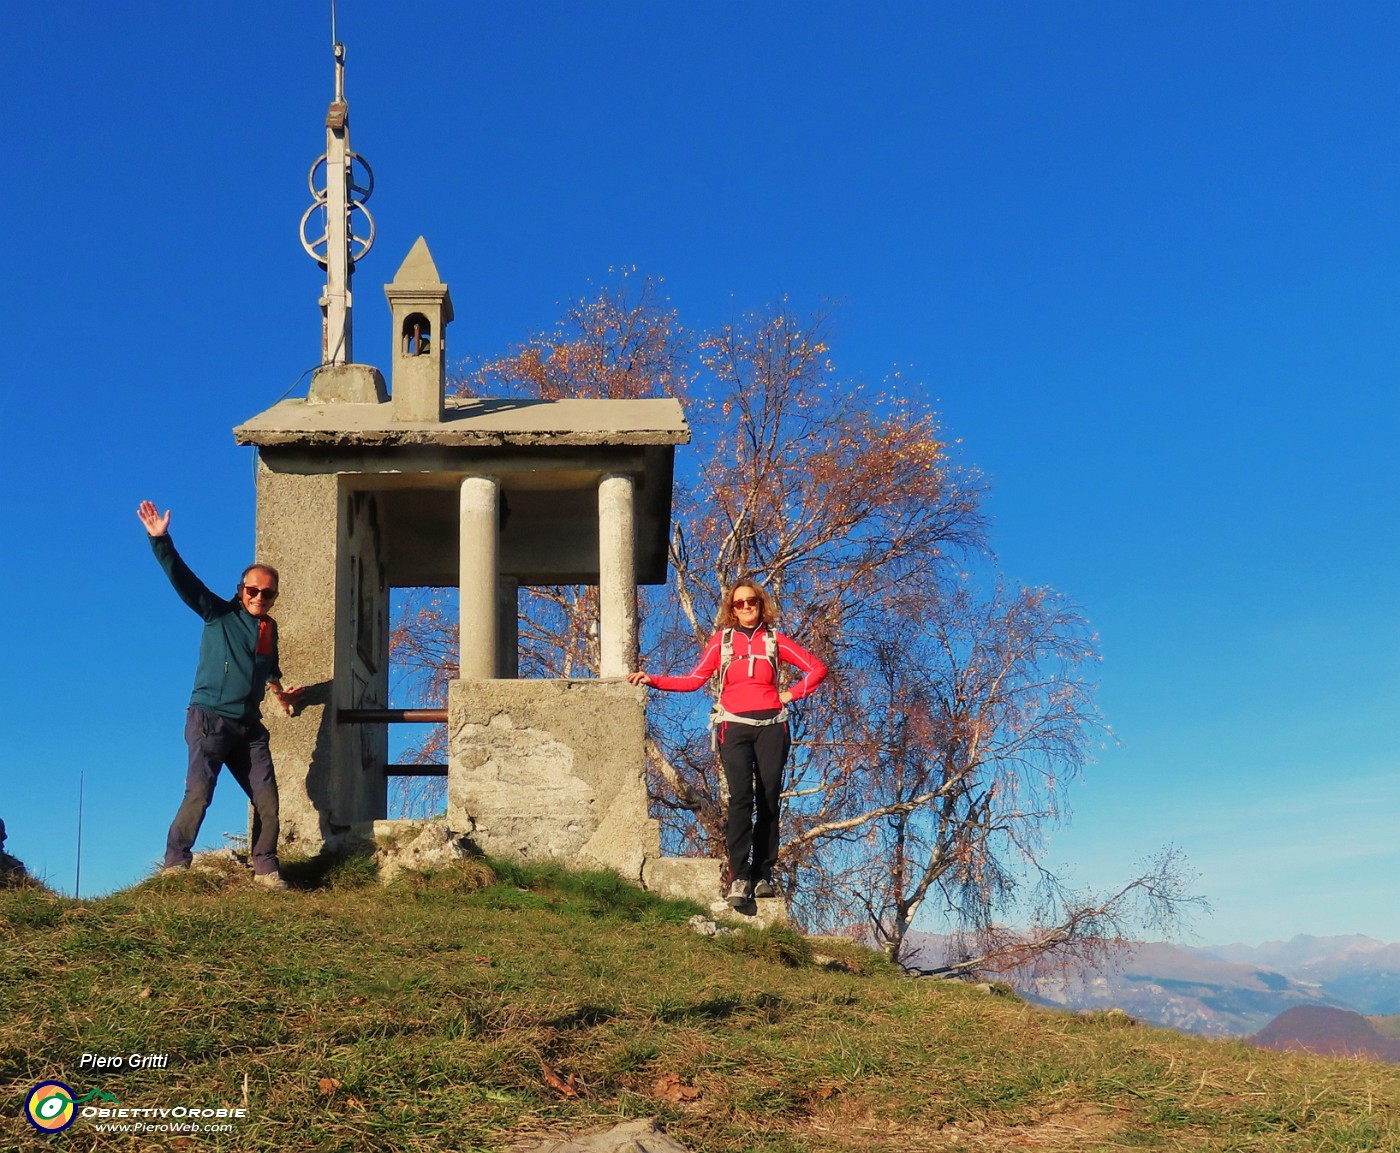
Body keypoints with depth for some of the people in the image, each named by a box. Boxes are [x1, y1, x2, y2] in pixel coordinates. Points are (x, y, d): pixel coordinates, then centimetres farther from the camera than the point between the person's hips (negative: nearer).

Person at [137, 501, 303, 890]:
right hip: (210, 718, -5)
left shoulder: (269, 628, 16)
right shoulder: (219, 614, 1)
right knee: (199, 790, -17)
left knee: (267, 796, 0)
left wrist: (279, 690, 29)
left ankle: (265, 869, 8)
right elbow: (183, 579, -12)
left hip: (249, 726, 5)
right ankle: (175, 865, -10)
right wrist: (160, 540, -22)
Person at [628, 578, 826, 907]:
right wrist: (652, 680, -4)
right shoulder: (722, 640, 10)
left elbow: (816, 668, 14)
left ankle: (763, 875, 5)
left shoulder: (774, 640, 11)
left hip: (771, 726, 2)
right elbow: (693, 680, 4)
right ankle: (739, 877, -18)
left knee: (769, 799, -1)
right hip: (735, 727, -1)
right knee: (740, 797, -16)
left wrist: (791, 694, 5)